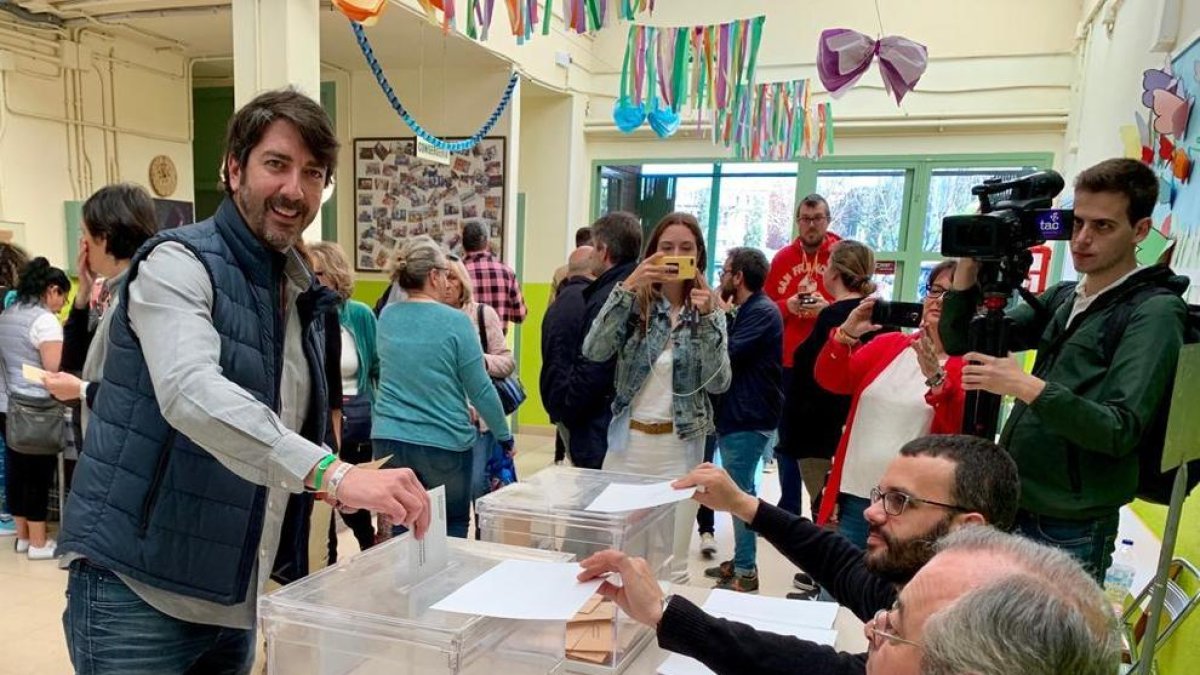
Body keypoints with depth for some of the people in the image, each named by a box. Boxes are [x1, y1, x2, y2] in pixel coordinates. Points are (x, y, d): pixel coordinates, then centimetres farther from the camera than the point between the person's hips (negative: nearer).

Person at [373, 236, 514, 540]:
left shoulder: (386, 317, 3)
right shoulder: (456, 322, -13)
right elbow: (480, 389, -9)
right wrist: (504, 435, 3)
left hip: (389, 440, 5)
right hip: (444, 444, -4)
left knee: (403, 532, 14)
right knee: (451, 533, 13)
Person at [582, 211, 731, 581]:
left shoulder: (709, 310, 3)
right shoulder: (636, 302, 0)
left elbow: (718, 383, -9)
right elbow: (593, 351, -16)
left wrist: (705, 318, -18)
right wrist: (626, 287, -20)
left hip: (679, 446, 0)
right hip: (628, 440, 0)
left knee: (671, 562, 7)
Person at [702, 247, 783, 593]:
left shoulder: (762, 312, -15)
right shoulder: (744, 311, 17)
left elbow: (727, 355, -22)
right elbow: (728, 352, 11)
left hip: (749, 418, -10)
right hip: (735, 413, 10)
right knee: (738, 491, 15)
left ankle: (745, 571, 4)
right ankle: (740, 560, 25)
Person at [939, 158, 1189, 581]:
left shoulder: (1155, 312, -9)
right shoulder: (1061, 299, 10)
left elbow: (1121, 431, -19)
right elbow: (959, 341, 7)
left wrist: (1027, 387, -30)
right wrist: (971, 260, -6)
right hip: (1009, 509, 6)